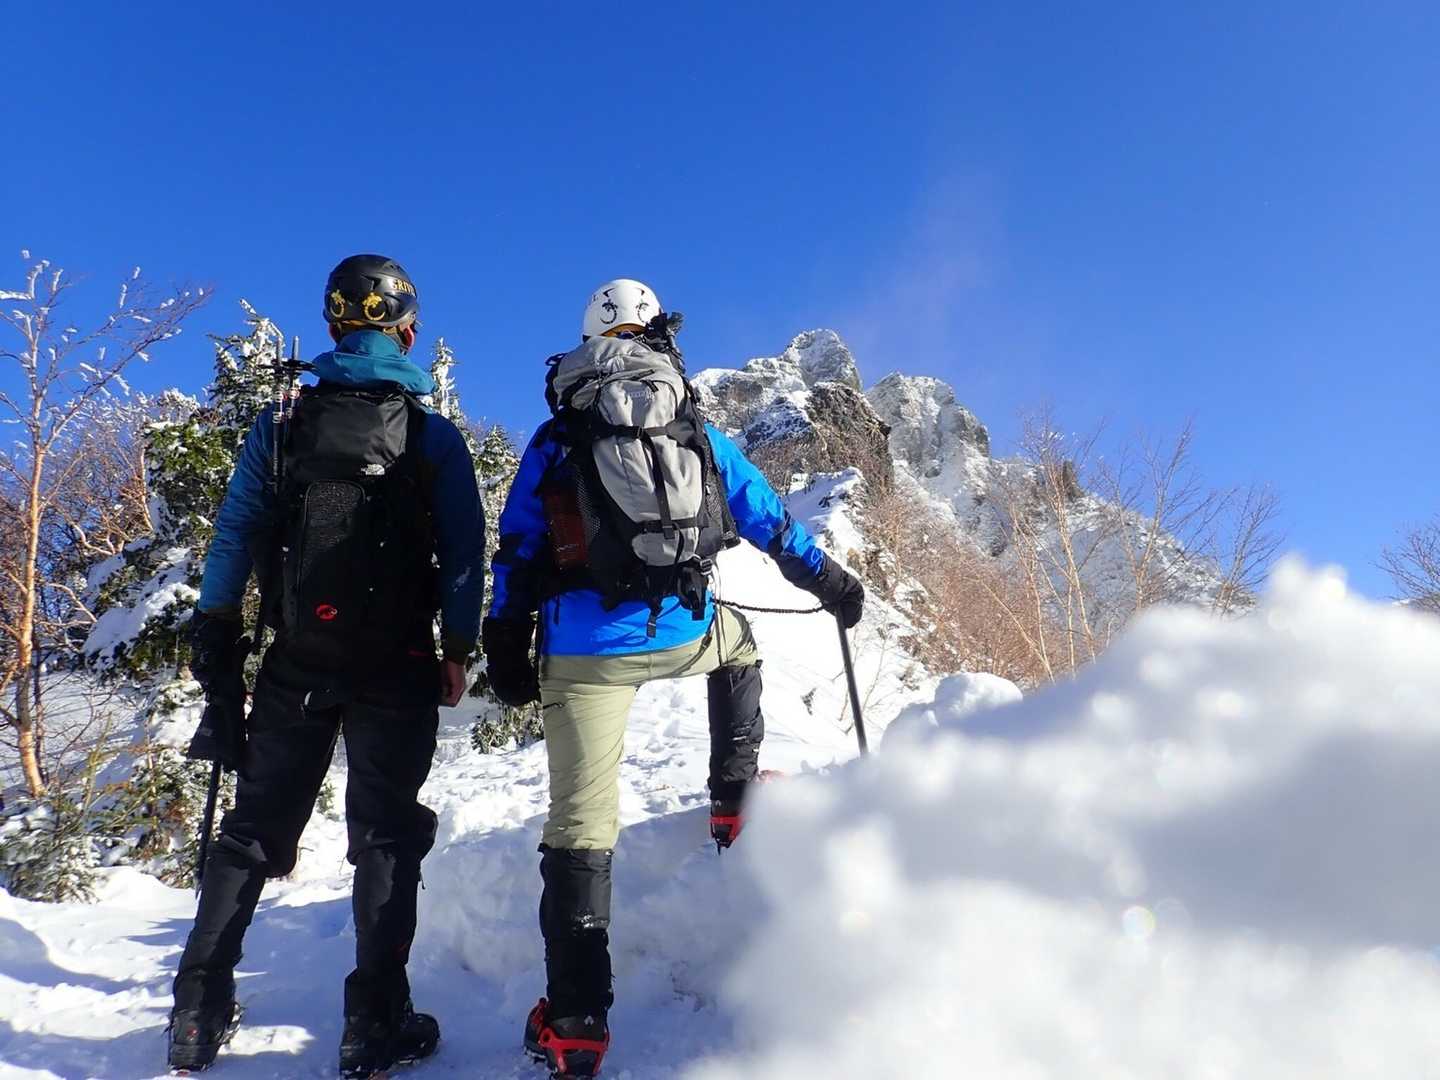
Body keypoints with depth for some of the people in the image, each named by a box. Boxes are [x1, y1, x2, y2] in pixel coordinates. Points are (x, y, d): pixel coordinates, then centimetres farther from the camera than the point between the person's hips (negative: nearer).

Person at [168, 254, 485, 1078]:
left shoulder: (281, 428, 4)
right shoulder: (435, 437, -2)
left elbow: (233, 538, 2)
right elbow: (466, 554, -4)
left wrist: (214, 638, 8)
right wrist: (459, 650, 3)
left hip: (298, 662, 2)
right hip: (398, 667, -2)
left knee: (254, 830, 14)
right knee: (387, 834, 6)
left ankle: (200, 1012, 18)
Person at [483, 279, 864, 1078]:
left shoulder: (554, 442, 10)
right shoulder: (700, 436, 12)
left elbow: (516, 554, 7)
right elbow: (769, 521, 17)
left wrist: (505, 646, 12)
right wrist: (829, 580, 29)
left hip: (583, 648, -1)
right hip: (684, 636, 1)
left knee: (581, 823, 3)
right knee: (740, 644, 37)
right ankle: (735, 796, 34)